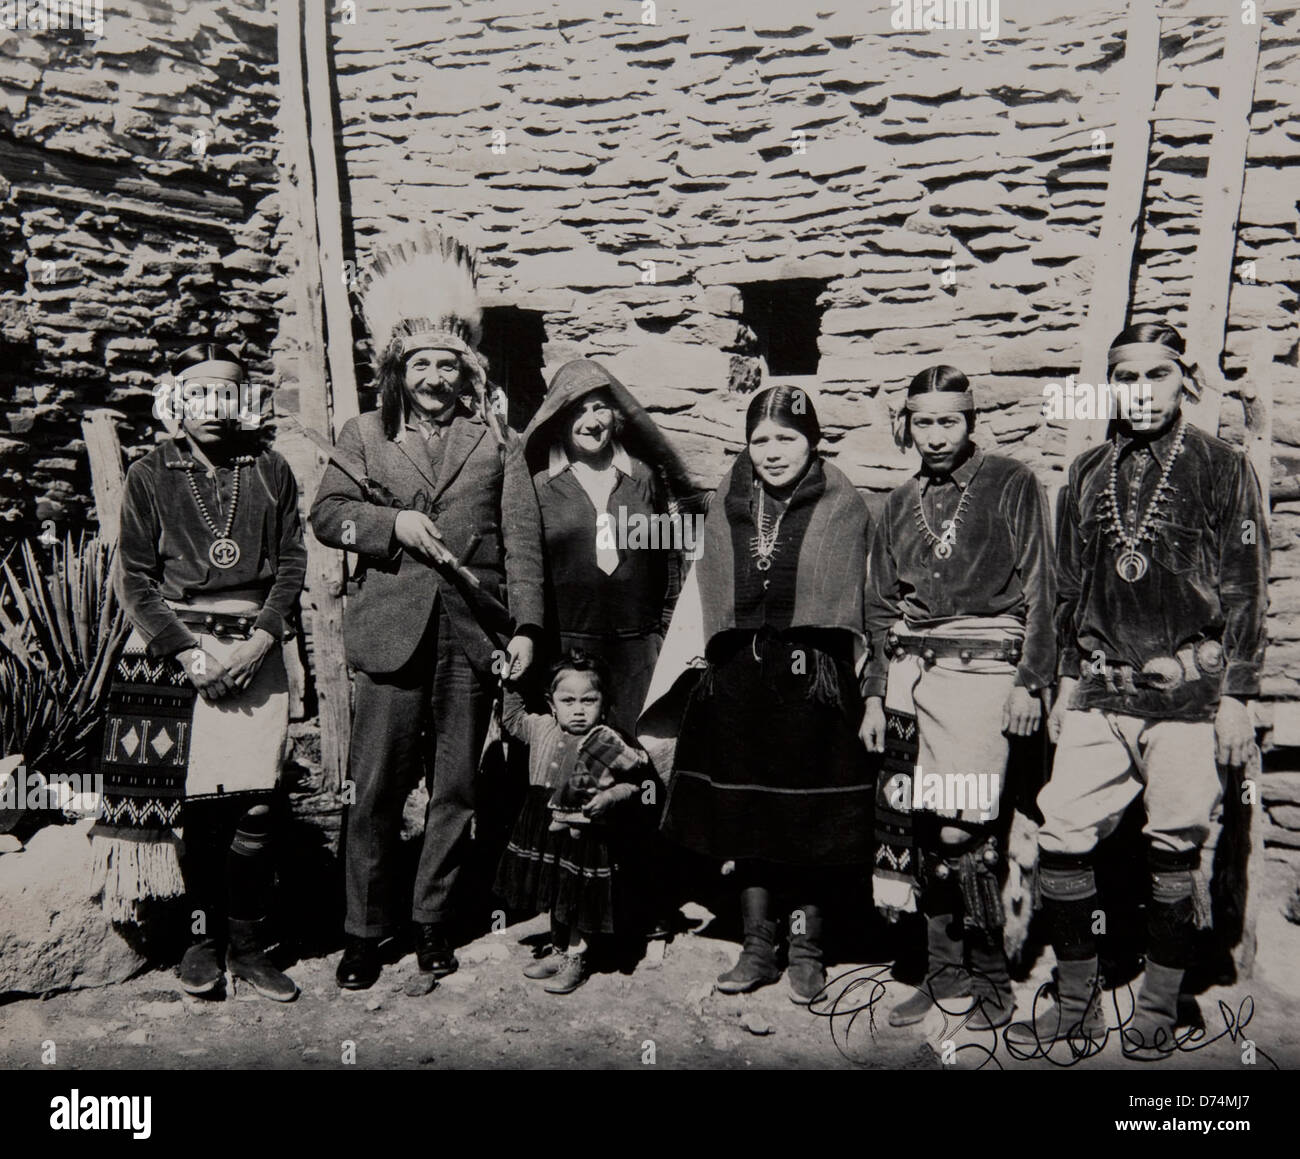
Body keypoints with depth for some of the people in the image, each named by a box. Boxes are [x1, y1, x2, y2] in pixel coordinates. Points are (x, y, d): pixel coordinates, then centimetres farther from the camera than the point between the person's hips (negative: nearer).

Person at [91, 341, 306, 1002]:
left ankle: (248, 945, 11)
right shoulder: (150, 476, 6)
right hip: (174, 645, 0)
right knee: (194, 802, -2)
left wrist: (259, 640, -6)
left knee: (256, 804, -4)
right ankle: (204, 938, 16)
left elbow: (291, 565, 8)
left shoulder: (271, 472, 9)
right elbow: (134, 578, 4)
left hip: (253, 647, 1)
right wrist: (191, 651, -7)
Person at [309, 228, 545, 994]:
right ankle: (366, 930, 18)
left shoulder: (495, 438, 10)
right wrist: (393, 522, -10)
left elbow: (522, 536, 4)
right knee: (377, 788, 2)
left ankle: (435, 928, 21)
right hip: (394, 632, 0)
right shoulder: (365, 436, 13)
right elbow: (327, 514, 7)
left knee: (455, 789, 8)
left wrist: (527, 624, -4)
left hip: (473, 633, 0)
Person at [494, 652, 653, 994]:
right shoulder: (542, 729, 1)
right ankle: (558, 952, 39)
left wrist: (611, 796, -23)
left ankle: (576, 960, 26)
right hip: (547, 831, 6)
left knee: (581, 900, 7)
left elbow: (639, 780, -10)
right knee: (555, 898, 20)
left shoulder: (609, 742, -15)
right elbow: (512, 719, 20)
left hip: (587, 834, -6)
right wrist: (511, 685, 10)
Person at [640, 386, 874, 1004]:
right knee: (743, 814, 10)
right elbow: (702, 591, 10)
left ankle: (806, 947, 23)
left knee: (807, 815, 6)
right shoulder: (728, 505, 8)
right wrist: (679, 676, 5)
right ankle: (758, 946, 24)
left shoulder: (842, 507, 0)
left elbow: (855, 604, -2)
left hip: (813, 676, -3)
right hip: (737, 679, 3)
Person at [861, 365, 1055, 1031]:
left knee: (959, 831, -10)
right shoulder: (899, 505, 17)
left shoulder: (1012, 485, 5)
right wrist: (875, 694, 13)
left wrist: (1031, 681, -6)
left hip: (982, 674, -5)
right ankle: (945, 969, 17)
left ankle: (991, 977, 9)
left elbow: (1039, 589, 0)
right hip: (909, 675, 5)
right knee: (911, 825, 2)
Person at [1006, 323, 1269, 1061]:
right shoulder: (1089, 474, 12)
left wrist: (1236, 696, -6)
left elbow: (1247, 591, -1)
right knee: (1063, 841, 0)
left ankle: (1160, 1012, 22)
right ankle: (1077, 1007, 15)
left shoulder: (1222, 468, 1)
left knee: (1175, 854, 4)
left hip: (1187, 695, -3)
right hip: (1101, 697, 4)